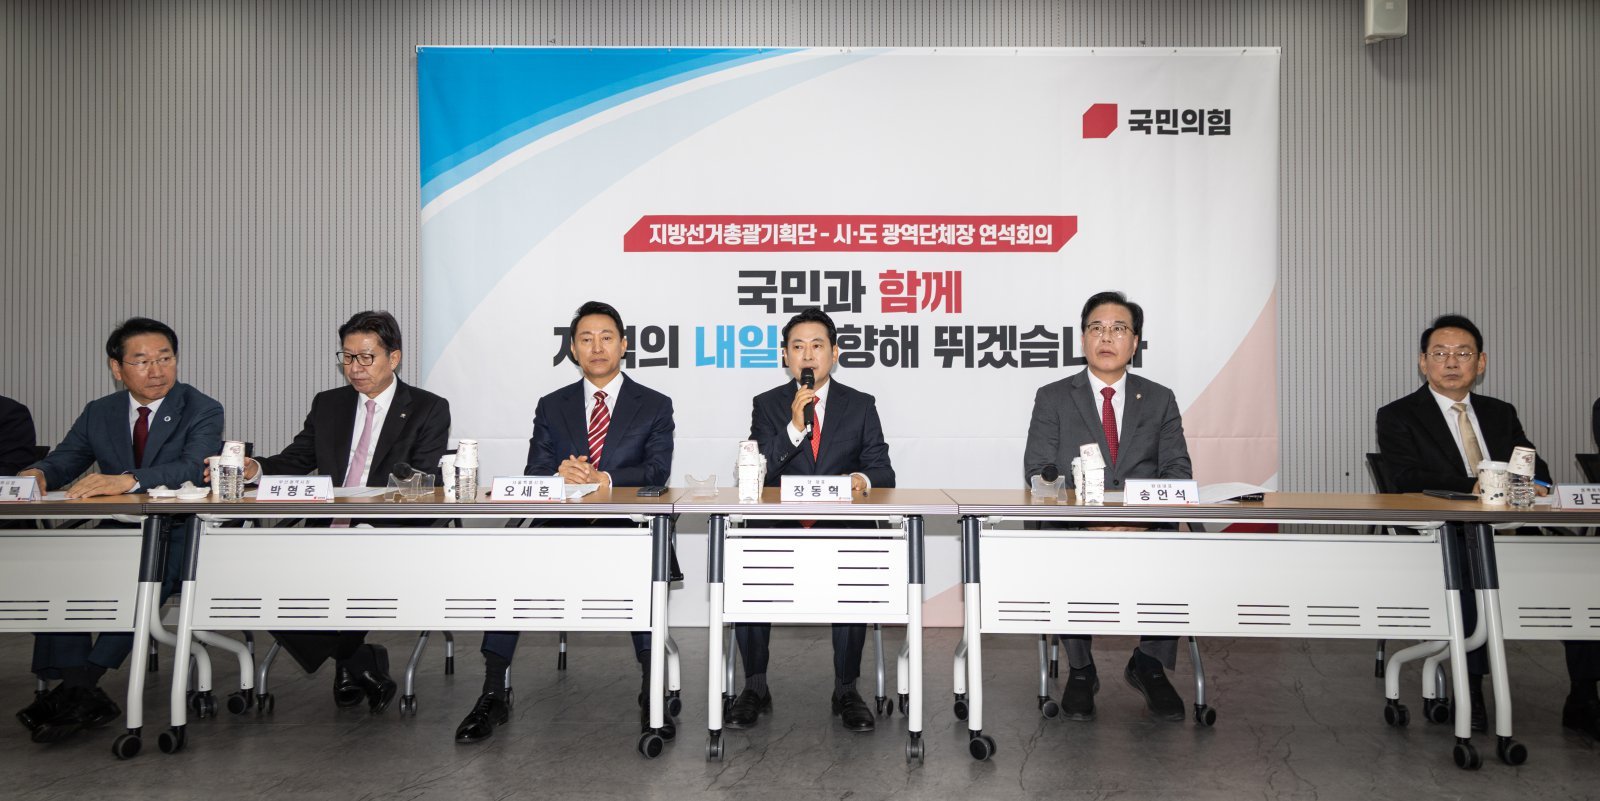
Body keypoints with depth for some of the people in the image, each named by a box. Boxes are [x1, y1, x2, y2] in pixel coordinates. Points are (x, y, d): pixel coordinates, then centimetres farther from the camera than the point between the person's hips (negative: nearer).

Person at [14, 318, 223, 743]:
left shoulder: (202, 411, -3)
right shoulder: (99, 413, 13)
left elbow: (193, 468, -20)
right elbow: (62, 461, 10)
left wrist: (127, 480, -36)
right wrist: (37, 474, -17)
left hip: (177, 537, -5)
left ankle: (78, 686, -29)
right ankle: (82, 695, -23)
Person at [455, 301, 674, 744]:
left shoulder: (655, 406, 11)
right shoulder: (551, 406, 18)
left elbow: (657, 471, -3)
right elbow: (533, 475, 9)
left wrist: (605, 480, -21)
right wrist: (562, 474, -16)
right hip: (562, 528, 3)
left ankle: (651, 695, -30)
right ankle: (493, 696, -19)